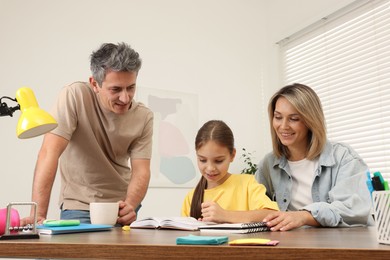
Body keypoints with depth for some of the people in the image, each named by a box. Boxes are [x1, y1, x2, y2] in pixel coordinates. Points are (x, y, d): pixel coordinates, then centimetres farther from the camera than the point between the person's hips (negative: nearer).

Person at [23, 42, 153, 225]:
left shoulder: (144, 117, -8)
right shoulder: (74, 96, -18)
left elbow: (141, 171, -11)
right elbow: (50, 152, -23)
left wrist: (130, 206, -32)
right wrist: (38, 214, -30)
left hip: (122, 204, 3)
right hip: (79, 205, -3)